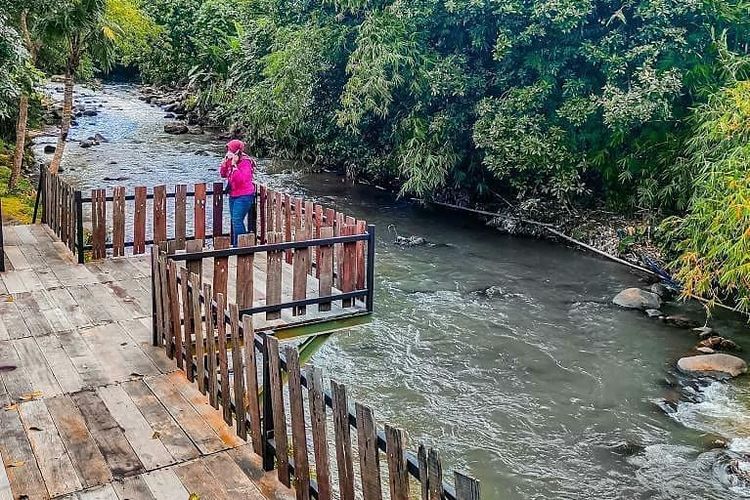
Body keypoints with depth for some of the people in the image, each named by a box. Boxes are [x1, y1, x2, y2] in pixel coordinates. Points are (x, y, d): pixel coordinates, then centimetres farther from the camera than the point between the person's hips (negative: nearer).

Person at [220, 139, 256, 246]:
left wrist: (234, 165, -28)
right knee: (235, 220, 14)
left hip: (244, 196, -9)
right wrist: (225, 162, -2)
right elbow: (223, 175, 12)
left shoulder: (245, 162, -17)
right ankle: (236, 245, 24)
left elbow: (241, 179, -28)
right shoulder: (230, 160, 7)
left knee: (237, 220, -15)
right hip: (233, 195, 9)